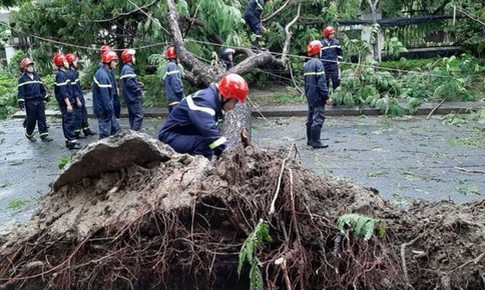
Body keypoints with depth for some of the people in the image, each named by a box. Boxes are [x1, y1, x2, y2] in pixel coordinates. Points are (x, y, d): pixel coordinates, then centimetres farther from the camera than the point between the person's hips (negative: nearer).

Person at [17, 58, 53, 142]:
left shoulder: (36, 75, 11)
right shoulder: (22, 78, -5)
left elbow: (42, 87, 19)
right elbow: (20, 91, -10)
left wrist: (46, 96, 22)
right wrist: (21, 102, -16)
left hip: (39, 101, 5)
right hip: (30, 103, -5)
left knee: (42, 118, 3)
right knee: (31, 120, 3)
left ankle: (44, 135, 6)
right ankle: (29, 135, 22)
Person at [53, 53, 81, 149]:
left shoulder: (64, 73, 15)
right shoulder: (61, 75, -16)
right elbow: (63, 91, -21)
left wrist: (76, 100, 22)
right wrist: (68, 104, -23)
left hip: (68, 101, 10)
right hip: (65, 102, -10)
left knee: (67, 121, 13)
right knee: (70, 120, -8)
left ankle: (69, 140, 21)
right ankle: (71, 141, -6)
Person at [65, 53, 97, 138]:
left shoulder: (74, 72, 12)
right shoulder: (69, 74, -18)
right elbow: (73, 88, -21)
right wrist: (77, 99, -21)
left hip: (80, 97, 10)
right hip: (76, 99, -10)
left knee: (84, 114, 16)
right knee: (78, 116, -1)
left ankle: (86, 130, 27)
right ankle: (77, 133, 9)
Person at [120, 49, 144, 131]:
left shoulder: (125, 68, 17)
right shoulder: (128, 69, -15)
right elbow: (130, 83, -24)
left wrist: (137, 83, 8)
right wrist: (139, 91, -14)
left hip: (130, 97, 10)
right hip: (133, 97, -10)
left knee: (133, 116, 13)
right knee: (139, 115, -11)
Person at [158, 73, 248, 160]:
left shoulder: (214, 100, 4)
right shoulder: (204, 101, -26)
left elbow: (214, 129, 6)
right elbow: (210, 131, -37)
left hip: (186, 137, 10)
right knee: (205, 144, -28)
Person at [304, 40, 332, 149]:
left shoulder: (306, 64, 13)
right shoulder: (318, 63, -14)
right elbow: (321, 82, -19)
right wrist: (327, 97, -18)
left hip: (310, 96, 9)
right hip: (318, 96, -9)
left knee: (311, 117, 15)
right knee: (318, 118, -6)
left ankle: (310, 139, 22)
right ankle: (316, 142, -6)